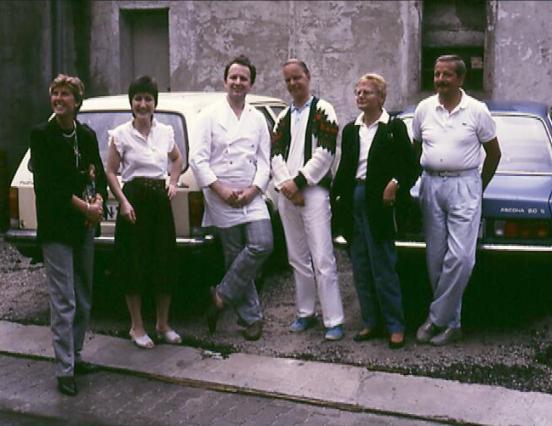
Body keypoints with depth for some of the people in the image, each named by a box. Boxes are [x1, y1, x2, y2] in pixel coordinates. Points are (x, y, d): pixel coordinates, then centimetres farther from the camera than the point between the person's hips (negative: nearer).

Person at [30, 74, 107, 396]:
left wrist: (98, 201, -11)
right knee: (64, 302, -6)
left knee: (84, 299, 13)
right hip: (56, 227, -6)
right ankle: (65, 370, 0)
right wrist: (85, 207, -14)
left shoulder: (87, 135, 7)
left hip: (85, 227, 6)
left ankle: (75, 356, 27)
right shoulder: (41, 135, -8)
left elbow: (100, 175, 10)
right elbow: (48, 184, -13)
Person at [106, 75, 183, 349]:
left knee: (165, 263, 7)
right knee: (135, 263, 1)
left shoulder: (165, 132, 6)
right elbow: (111, 172, -2)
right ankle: (137, 327, 16)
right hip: (134, 199, -4)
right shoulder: (121, 134, -4)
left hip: (160, 199, 4)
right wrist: (123, 202, -12)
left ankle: (163, 324, 23)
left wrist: (173, 182, 9)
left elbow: (177, 158, 24)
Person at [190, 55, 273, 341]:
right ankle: (251, 318, 16)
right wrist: (220, 189, -13)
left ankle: (222, 295, 2)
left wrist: (253, 189, -8)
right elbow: (198, 159, -4)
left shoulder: (258, 119, 12)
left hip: (252, 197, 3)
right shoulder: (210, 115, 2)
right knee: (234, 257, 3)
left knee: (262, 245, -16)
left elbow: (264, 161, 9)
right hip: (221, 198, -2)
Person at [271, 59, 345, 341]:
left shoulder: (322, 110, 0)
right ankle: (306, 312, 23)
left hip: (314, 191, -6)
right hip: (287, 194, 6)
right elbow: (276, 155, 9)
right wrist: (285, 184, -8)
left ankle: (333, 320, -5)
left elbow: (325, 152, -10)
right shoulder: (283, 117, 17)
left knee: (322, 259, -9)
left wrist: (298, 181, -12)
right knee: (298, 258, 12)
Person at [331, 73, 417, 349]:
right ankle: (371, 322, 19)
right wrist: (333, 196, 7)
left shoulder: (394, 127, -1)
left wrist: (396, 184, -19)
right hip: (354, 199, 6)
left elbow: (410, 166, -3)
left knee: (383, 267, -4)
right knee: (361, 267, 9)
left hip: (378, 201, -6)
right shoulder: (350, 129, 14)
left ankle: (395, 326, 6)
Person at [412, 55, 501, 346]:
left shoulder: (477, 111, -2)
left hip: (464, 185, -3)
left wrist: (479, 187, 8)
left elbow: (493, 152, 6)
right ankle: (451, 324, 16)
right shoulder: (424, 109, 6)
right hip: (431, 185, 3)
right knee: (435, 258, 4)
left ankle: (437, 319, 0)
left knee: (460, 256, -12)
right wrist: (418, 180, 11)